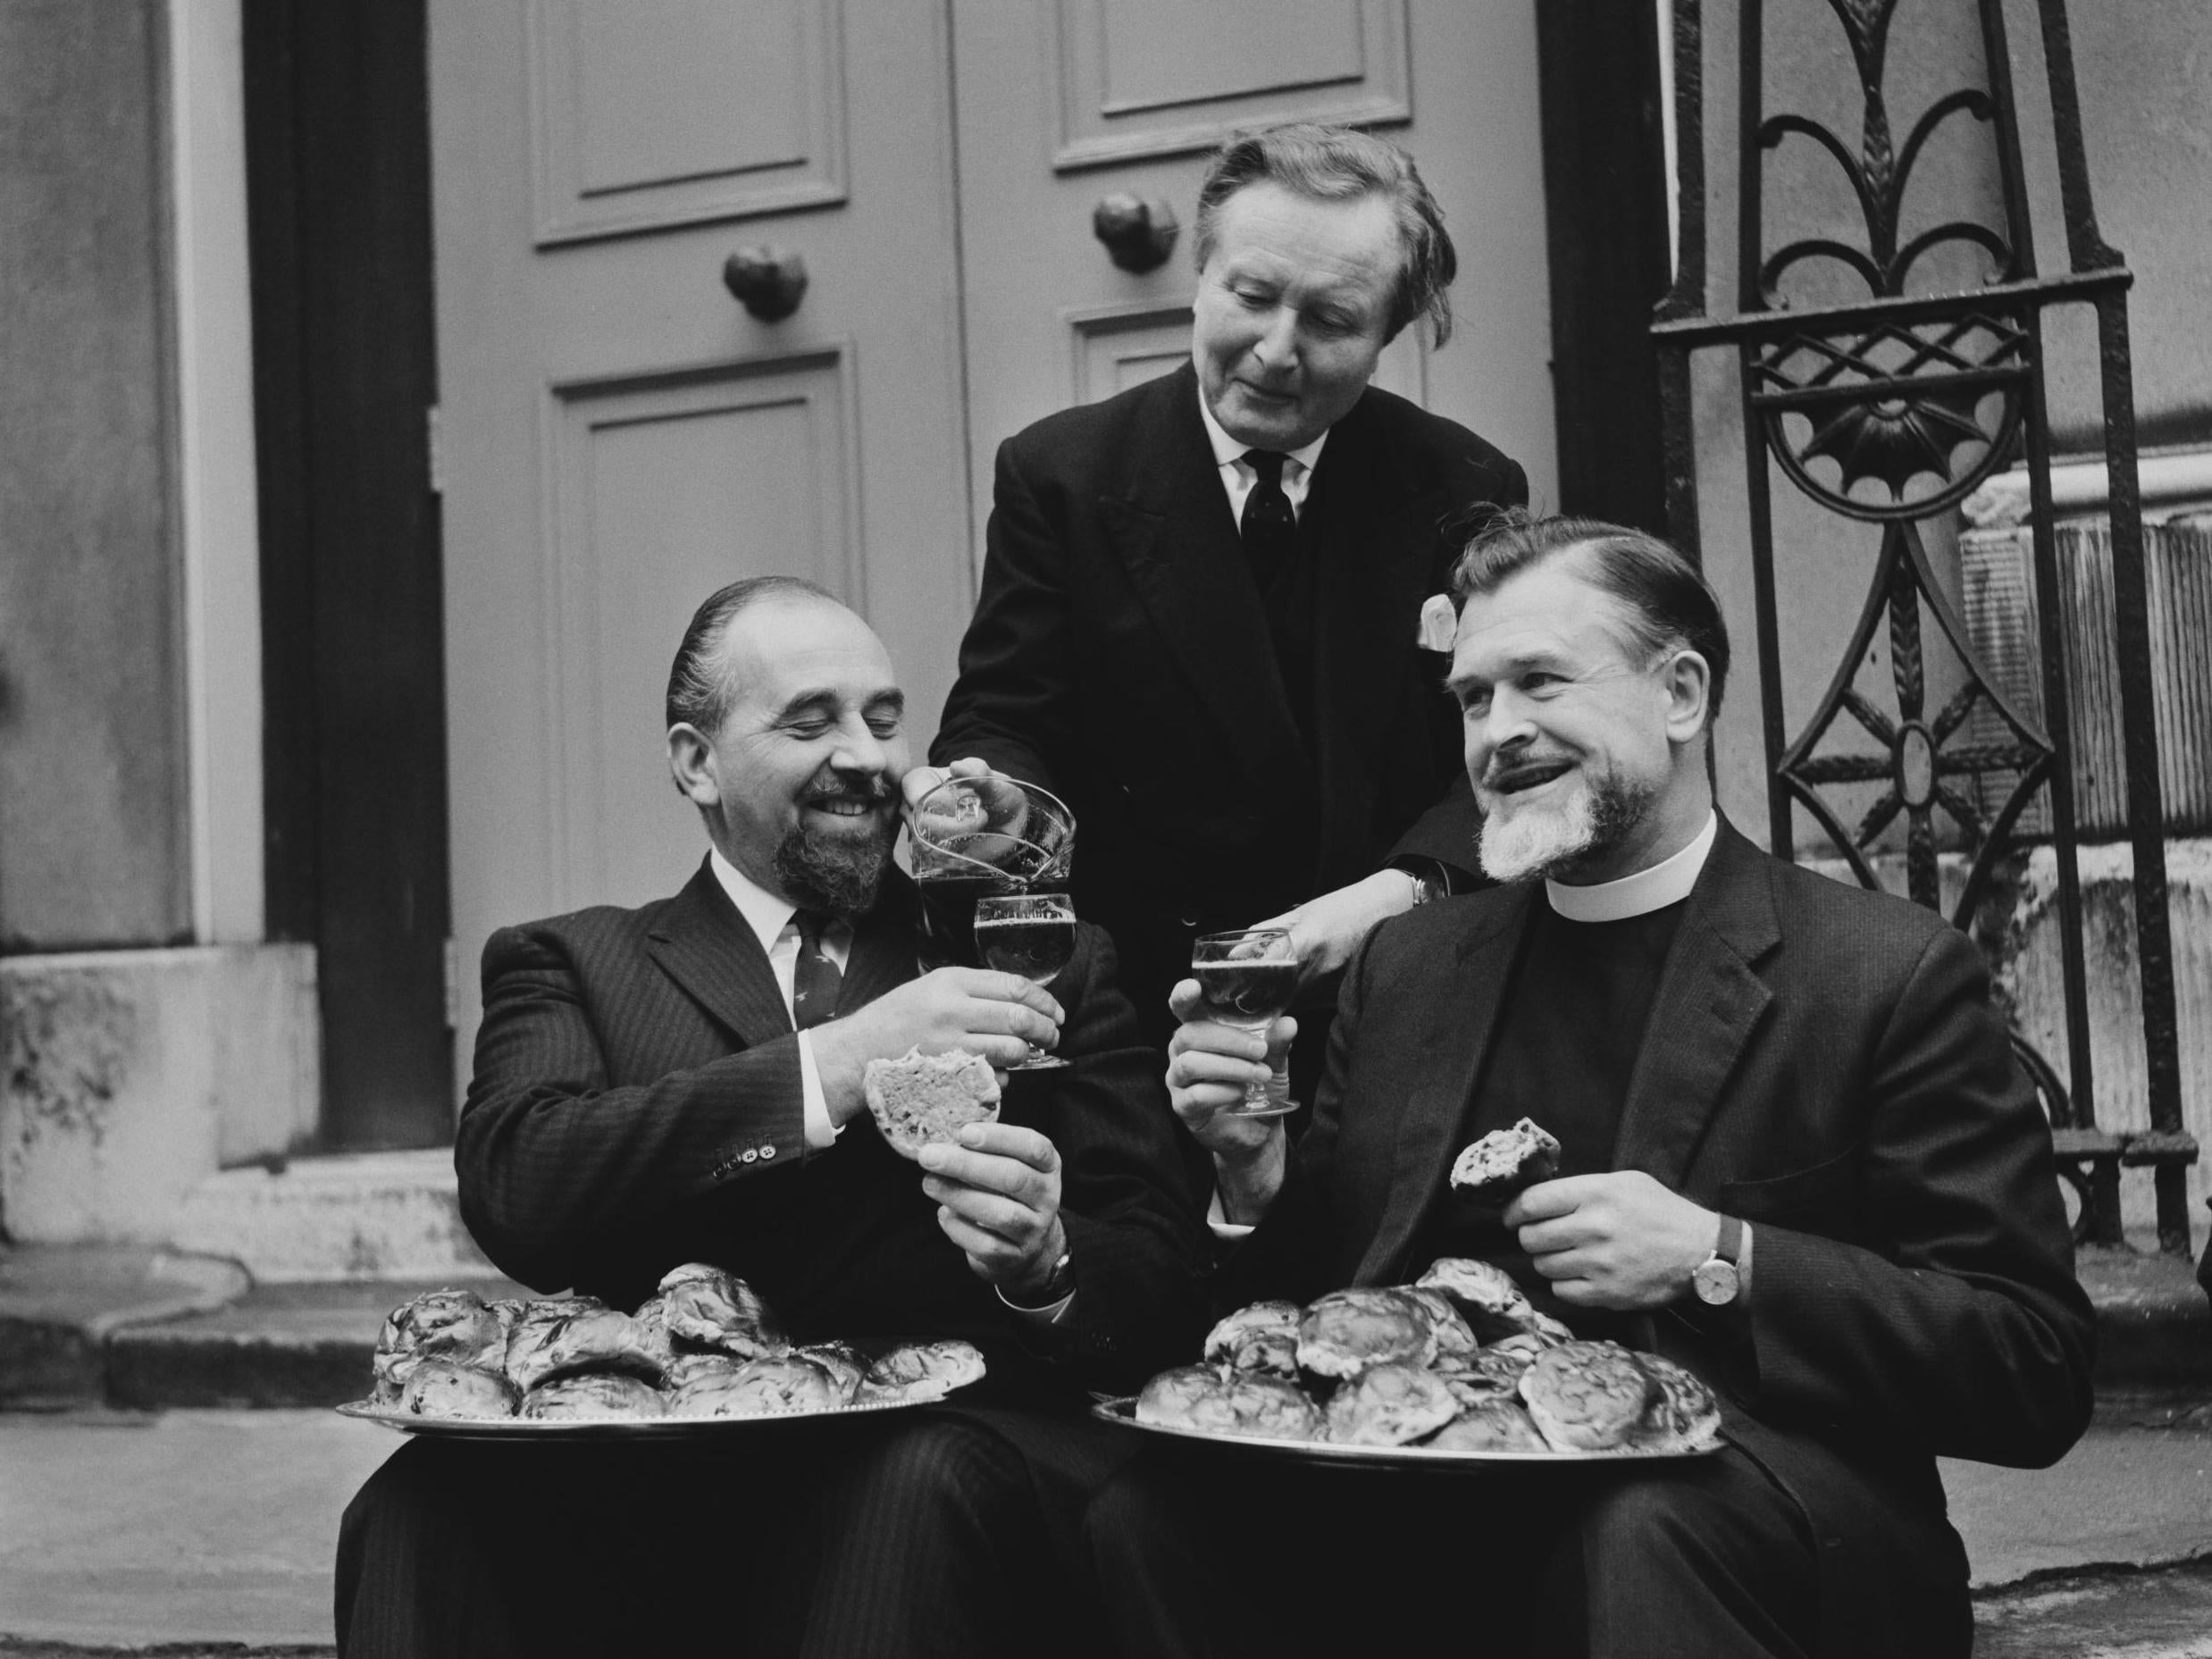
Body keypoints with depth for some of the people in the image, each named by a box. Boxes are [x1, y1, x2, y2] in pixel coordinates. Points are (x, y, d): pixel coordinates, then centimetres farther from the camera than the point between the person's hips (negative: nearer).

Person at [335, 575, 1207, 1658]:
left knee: (925, 1481, -34)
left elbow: (1169, 1279, 7)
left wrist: (1046, 1262, -17)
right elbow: (511, 1187, -7)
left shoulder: (1049, 962, 16)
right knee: (426, 1510, -30)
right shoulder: (574, 964, 15)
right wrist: (830, 1067, -15)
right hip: (652, 1470, -1)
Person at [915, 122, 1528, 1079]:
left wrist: (1397, 893, -19)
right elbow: (1003, 722, -1)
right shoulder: (1060, 474, 1)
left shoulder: (1462, 491, 3)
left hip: (1392, 1005, 0)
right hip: (1130, 1005, 0)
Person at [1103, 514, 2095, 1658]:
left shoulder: (1889, 978, -4)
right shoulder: (1404, 967, 12)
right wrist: (1255, 1175, -5)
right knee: (1147, 1509, -23)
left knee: (1646, 1529, -36)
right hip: (1427, 1507, 4)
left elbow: (2040, 1375, -7)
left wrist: (1722, 1261, -18)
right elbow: (1311, 1303, 16)